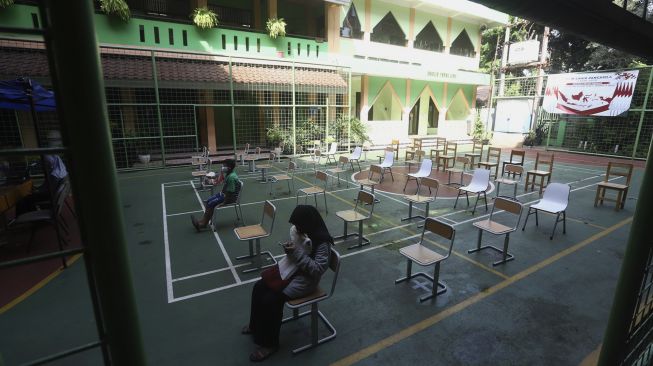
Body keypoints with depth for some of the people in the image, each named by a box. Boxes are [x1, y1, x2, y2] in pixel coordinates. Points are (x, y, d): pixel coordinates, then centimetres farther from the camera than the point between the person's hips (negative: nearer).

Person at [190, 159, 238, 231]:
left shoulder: (231, 177, -28)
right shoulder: (228, 174, 2)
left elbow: (230, 192, -26)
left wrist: (224, 202, -20)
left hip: (231, 197, -10)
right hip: (224, 193, 10)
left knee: (211, 204, -14)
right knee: (208, 201, 4)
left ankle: (203, 223, -4)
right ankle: (204, 220, 5)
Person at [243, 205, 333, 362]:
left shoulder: (322, 241, -26)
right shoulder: (297, 230, -3)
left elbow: (318, 269, -30)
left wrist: (297, 253, -32)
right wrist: (289, 250, -11)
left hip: (306, 279, -8)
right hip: (292, 268, 9)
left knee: (271, 300, -18)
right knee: (259, 287, 2)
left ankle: (270, 343, 5)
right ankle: (255, 325, 27)